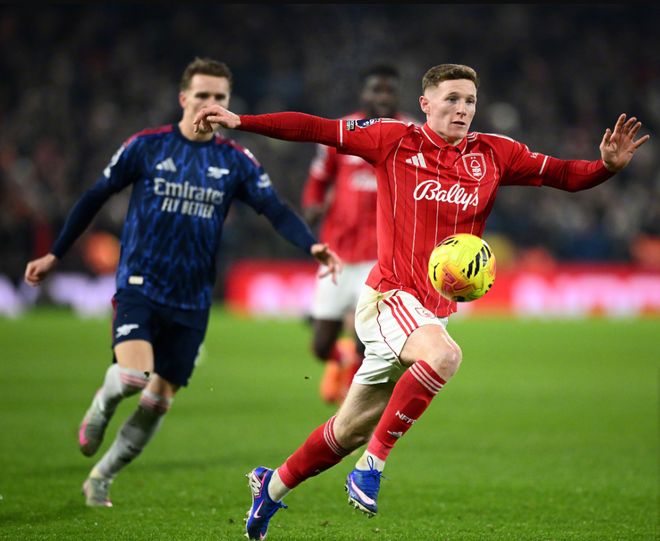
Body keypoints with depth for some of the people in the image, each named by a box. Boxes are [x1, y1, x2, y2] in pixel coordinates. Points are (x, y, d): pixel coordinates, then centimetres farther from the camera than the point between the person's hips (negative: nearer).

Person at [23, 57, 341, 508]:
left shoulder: (236, 162, 3)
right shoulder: (146, 147, -2)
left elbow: (276, 209, -4)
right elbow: (95, 198, 6)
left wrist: (312, 245, -24)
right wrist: (55, 255, 9)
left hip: (191, 301, 3)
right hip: (139, 285, -3)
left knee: (159, 400, 4)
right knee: (132, 374, -26)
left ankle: (101, 477, 25)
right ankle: (101, 408, 10)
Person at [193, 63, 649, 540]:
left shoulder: (494, 155, 6)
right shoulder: (393, 140, -3)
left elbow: (564, 175, 9)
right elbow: (315, 129, -1)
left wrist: (608, 165, -10)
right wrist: (240, 121, -6)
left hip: (433, 311, 5)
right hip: (389, 298, -5)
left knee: (351, 430, 13)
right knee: (444, 354, -36)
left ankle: (274, 484, 35)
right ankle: (374, 463, -23)